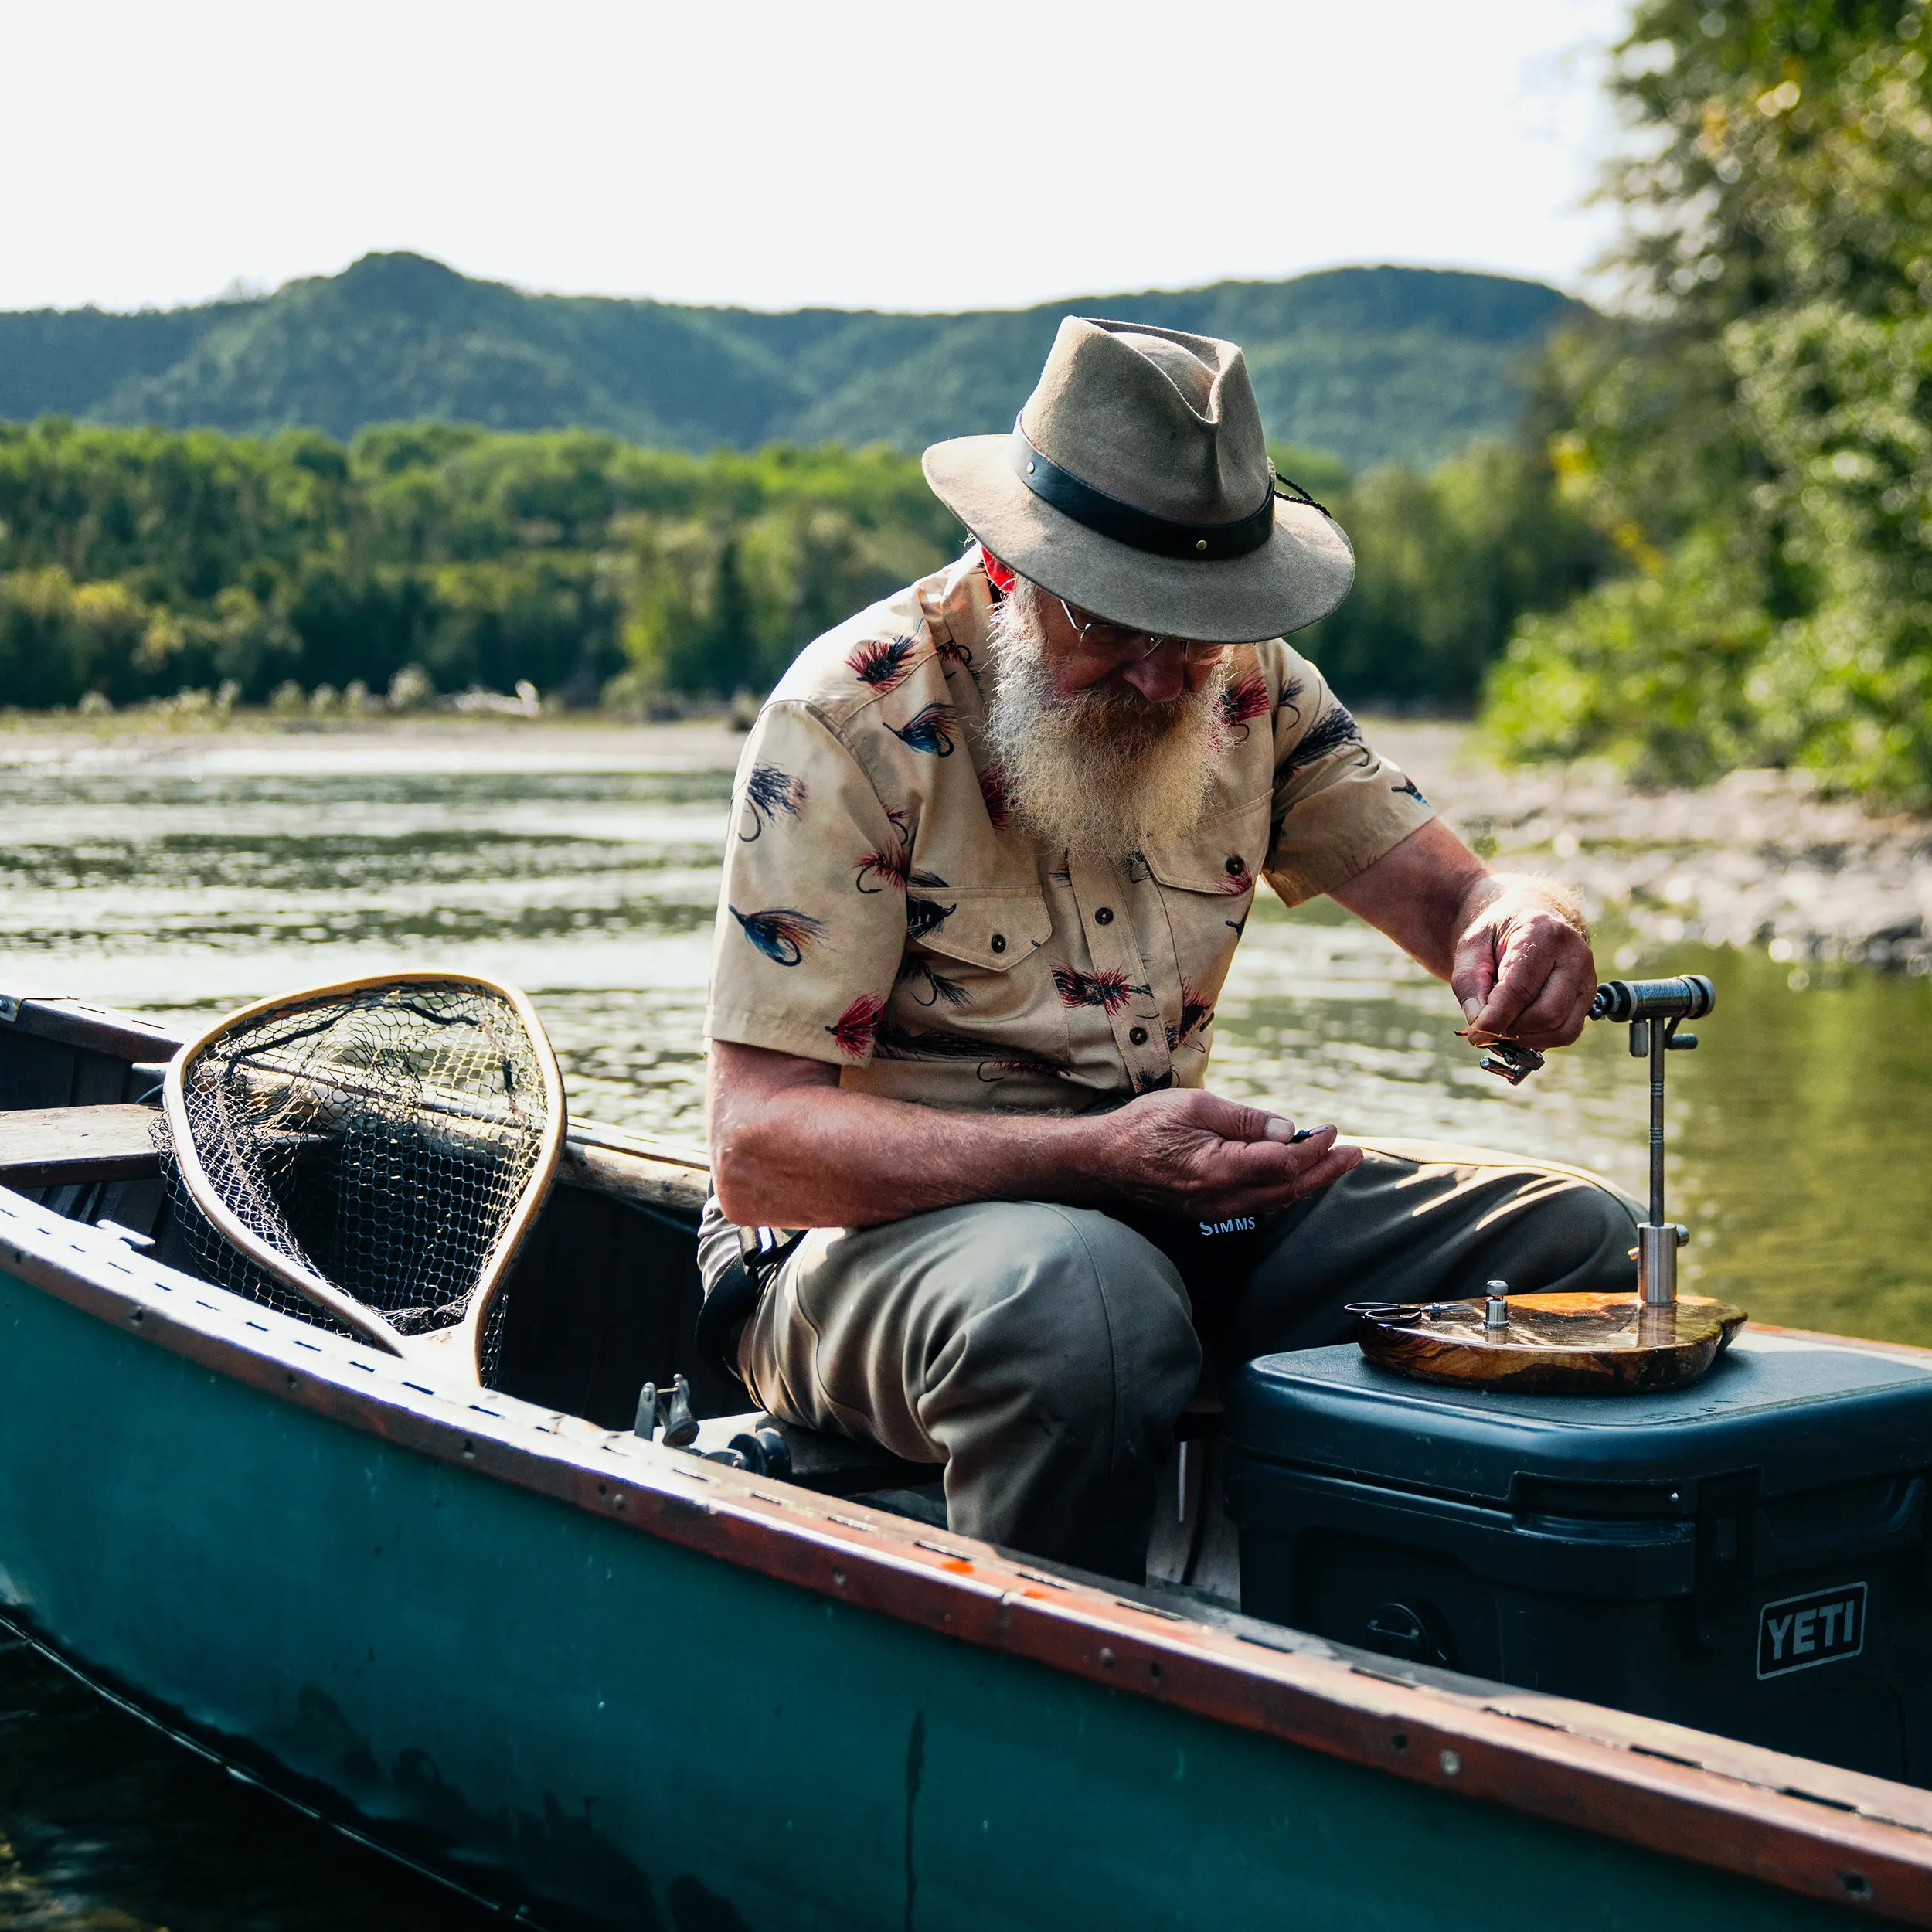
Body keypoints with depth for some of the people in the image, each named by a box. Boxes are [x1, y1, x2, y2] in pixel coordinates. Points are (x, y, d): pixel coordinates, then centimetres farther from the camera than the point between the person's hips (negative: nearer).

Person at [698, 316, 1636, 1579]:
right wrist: (1099, 1159, -34)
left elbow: (1444, 892, 5)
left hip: (1171, 1207, 6)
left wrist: (1524, 927, -23)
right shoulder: (852, 719, -15)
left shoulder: (1243, 682, 3)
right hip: (878, 1226, -6)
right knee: (1087, 1301, -39)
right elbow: (759, 1145, -20)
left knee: (1577, 1237, -7)